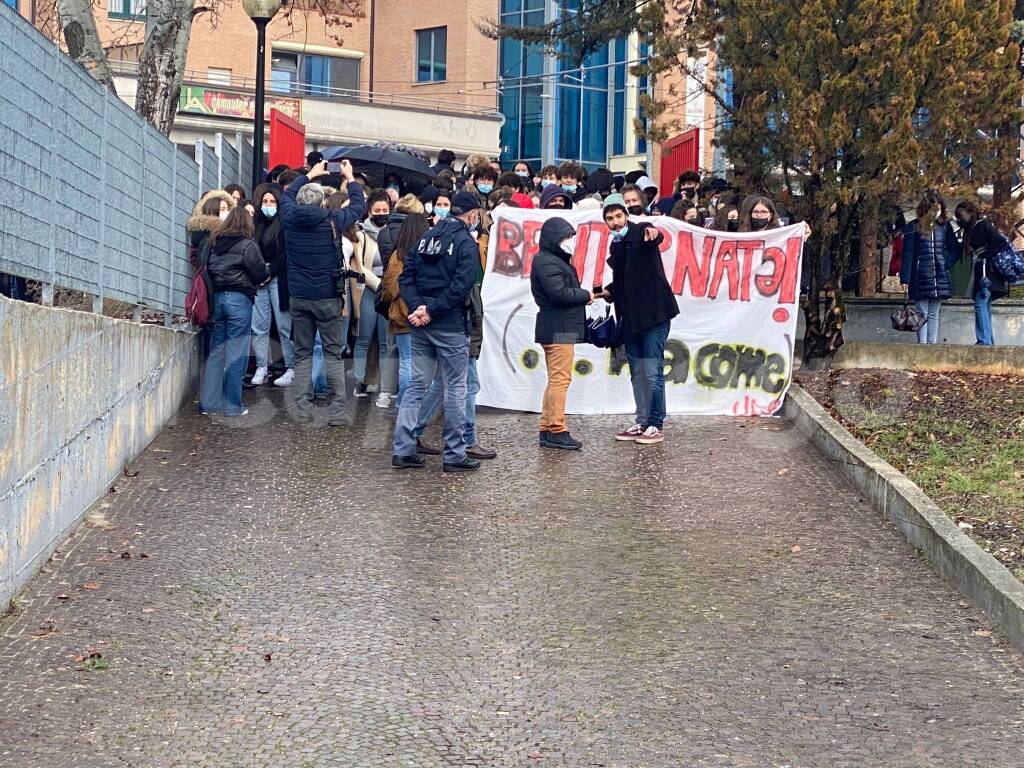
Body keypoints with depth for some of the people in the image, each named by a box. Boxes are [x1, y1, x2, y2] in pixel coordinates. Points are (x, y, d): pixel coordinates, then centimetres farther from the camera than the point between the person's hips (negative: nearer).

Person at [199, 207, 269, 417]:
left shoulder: (214, 242, 8)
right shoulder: (248, 245, -8)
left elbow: (207, 268, 12)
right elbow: (260, 273, -6)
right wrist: (266, 274, 14)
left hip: (217, 297, 5)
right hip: (239, 299, -5)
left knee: (215, 351, 11)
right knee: (235, 353, 0)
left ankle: (209, 403, 13)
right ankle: (232, 405, 3)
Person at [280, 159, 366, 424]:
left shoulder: (290, 218, -3)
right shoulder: (331, 221, -11)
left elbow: (286, 195, 19)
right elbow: (359, 206, 5)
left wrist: (309, 175, 30)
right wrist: (350, 179, 19)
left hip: (298, 297, 3)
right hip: (327, 297, -3)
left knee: (302, 353, 10)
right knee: (333, 353, 4)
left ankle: (302, 409, 7)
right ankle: (337, 410, 1)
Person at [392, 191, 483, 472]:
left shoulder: (426, 237, 12)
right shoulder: (467, 244, -9)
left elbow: (406, 277, 6)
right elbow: (460, 287, -19)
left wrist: (418, 307, -4)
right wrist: (431, 310, -13)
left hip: (420, 325, 7)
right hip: (450, 327, -7)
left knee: (417, 385, 12)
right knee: (455, 389, 2)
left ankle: (403, 450, 11)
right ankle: (455, 456, 8)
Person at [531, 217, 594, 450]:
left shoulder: (556, 260, 21)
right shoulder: (546, 262, -12)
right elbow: (559, 293, -21)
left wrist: (583, 295, 0)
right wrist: (586, 295, -8)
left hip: (561, 328, 11)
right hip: (557, 328, -11)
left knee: (556, 379, 13)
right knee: (560, 379, -10)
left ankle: (547, 429, 16)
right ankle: (556, 431, -9)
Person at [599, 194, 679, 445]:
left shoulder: (641, 231, -6)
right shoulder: (616, 245, 15)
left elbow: (656, 238, -32)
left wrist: (652, 234, -54)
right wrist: (608, 292, 8)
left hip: (654, 313, -8)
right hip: (630, 317, 8)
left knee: (652, 372, -5)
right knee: (637, 374, 12)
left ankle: (656, 426, 2)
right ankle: (642, 423, 19)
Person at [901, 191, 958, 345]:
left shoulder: (945, 226, 7)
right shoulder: (913, 227, -1)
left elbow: (955, 250, 15)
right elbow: (907, 255, -2)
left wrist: (947, 264, -2)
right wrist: (905, 279, -7)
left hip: (940, 278, 3)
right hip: (921, 278, -3)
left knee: (934, 313, 6)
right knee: (922, 313, -1)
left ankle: (932, 342, 9)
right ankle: (922, 342, 0)